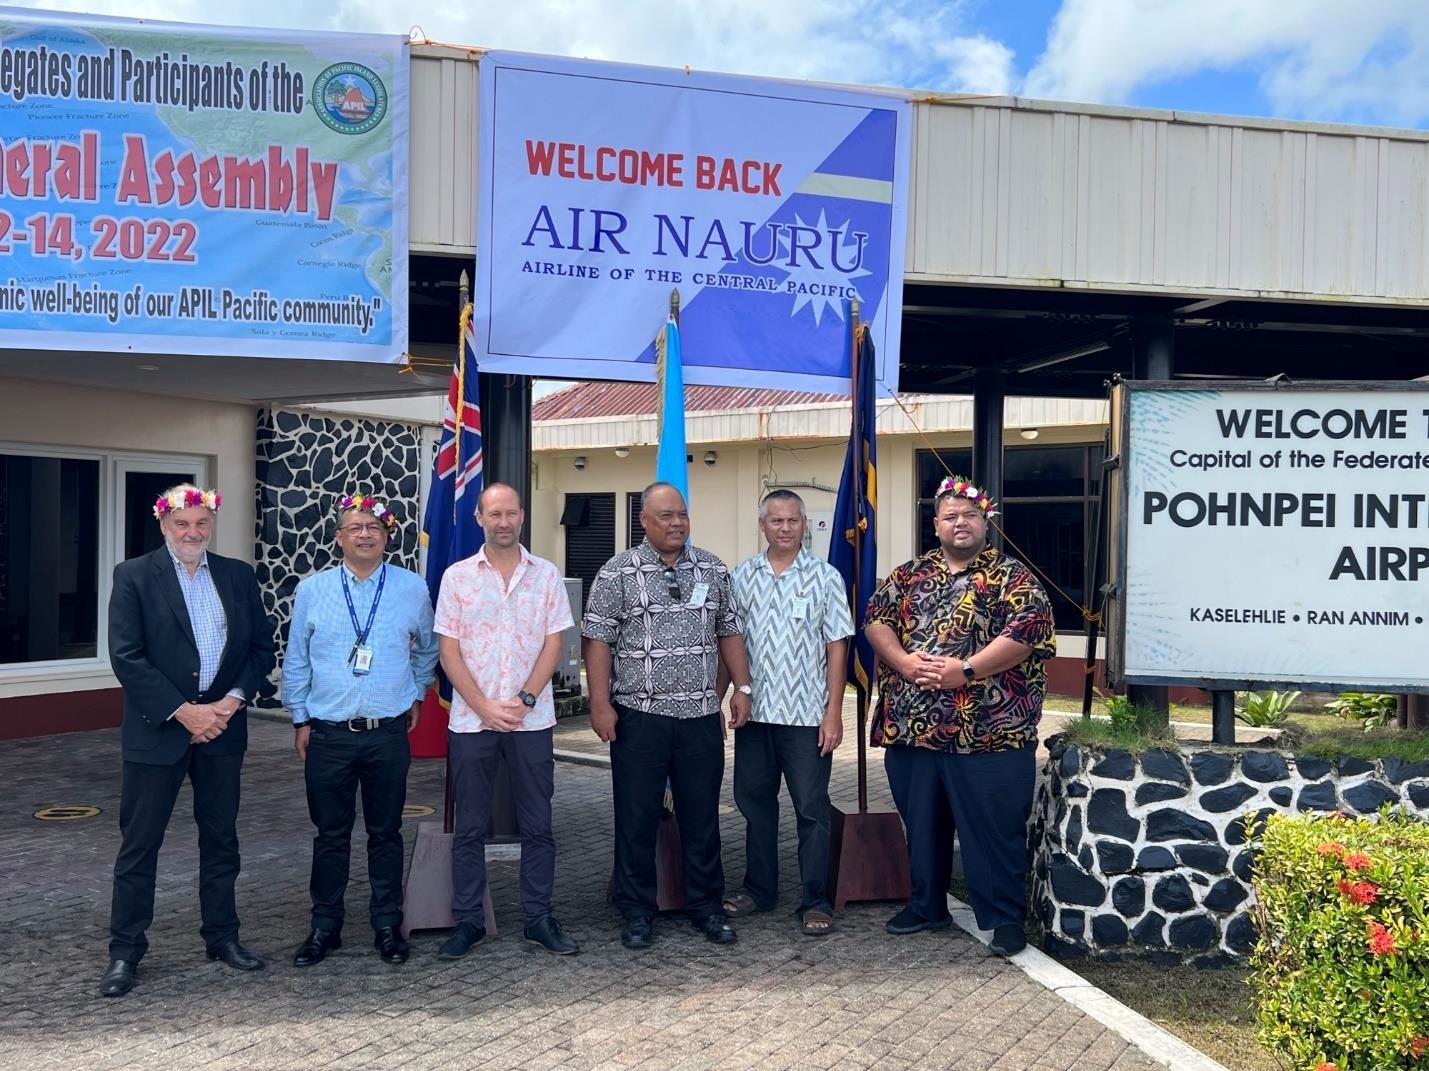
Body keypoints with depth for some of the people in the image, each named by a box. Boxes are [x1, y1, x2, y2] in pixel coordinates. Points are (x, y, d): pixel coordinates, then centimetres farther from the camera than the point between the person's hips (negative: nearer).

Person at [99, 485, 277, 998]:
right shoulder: (133, 575, -5)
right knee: (139, 842, 5)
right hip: (157, 729, -3)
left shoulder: (238, 575, 5)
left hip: (222, 725, 3)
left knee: (221, 838, 13)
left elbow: (262, 646, 6)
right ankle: (125, 950, 19)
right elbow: (126, 656, -11)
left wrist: (232, 700, -9)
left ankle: (222, 936, 26)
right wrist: (183, 711, -16)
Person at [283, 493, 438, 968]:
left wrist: (416, 695, 19)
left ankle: (387, 927, 22)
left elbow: (427, 650, 17)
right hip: (328, 735, 0)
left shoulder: (413, 588, 0)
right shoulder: (312, 590, 0)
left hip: (389, 734, 0)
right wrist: (300, 719, 7)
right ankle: (324, 927, 23)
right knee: (331, 835, 9)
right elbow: (296, 661, 7)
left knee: (385, 834, 10)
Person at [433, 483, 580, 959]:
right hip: (470, 720, 0)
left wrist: (524, 700, -11)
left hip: (532, 719, 1)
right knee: (469, 828, 8)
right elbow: (449, 650, -1)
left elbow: (552, 645, 1)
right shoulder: (457, 577, 2)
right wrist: (485, 708, -9)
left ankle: (539, 918, 19)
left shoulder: (546, 575, 3)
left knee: (537, 825, 7)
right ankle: (467, 920, 20)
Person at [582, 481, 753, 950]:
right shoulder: (617, 573, -3)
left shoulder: (713, 569, 8)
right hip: (639, 717, -3)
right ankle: (637, 912, 20)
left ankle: (706, 906, 25)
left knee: (702, 816, 11)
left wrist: (742, 687, 7)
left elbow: (729, 632, 14)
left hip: (701, 716, 3)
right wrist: (600, 704, -10)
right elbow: (598, 641, -4)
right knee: (637, 818, 6)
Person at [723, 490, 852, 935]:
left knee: (811, 808, 2)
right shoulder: (743, 576, 6)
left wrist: (834, 713, -8)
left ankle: (816, 902, 13)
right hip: (754, 711, 4)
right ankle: (759, 889, 28)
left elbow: (836, 648, -3)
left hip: (806, 714, -3)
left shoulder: (825, 577, -2)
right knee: (754, 801, 13)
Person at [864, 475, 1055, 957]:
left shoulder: (1012, 576, -1)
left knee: (994, 829, 2)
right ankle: (926, 905, 32)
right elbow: (876, 619, 6)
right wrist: (904, 662, -12)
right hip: (911, 728, 5)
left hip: (989, 733, -4)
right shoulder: (909, 574, 12)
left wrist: (965, 669, -20)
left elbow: (1026, 631, -13)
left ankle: (1005, 918, 16)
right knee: (922, 823, 16)